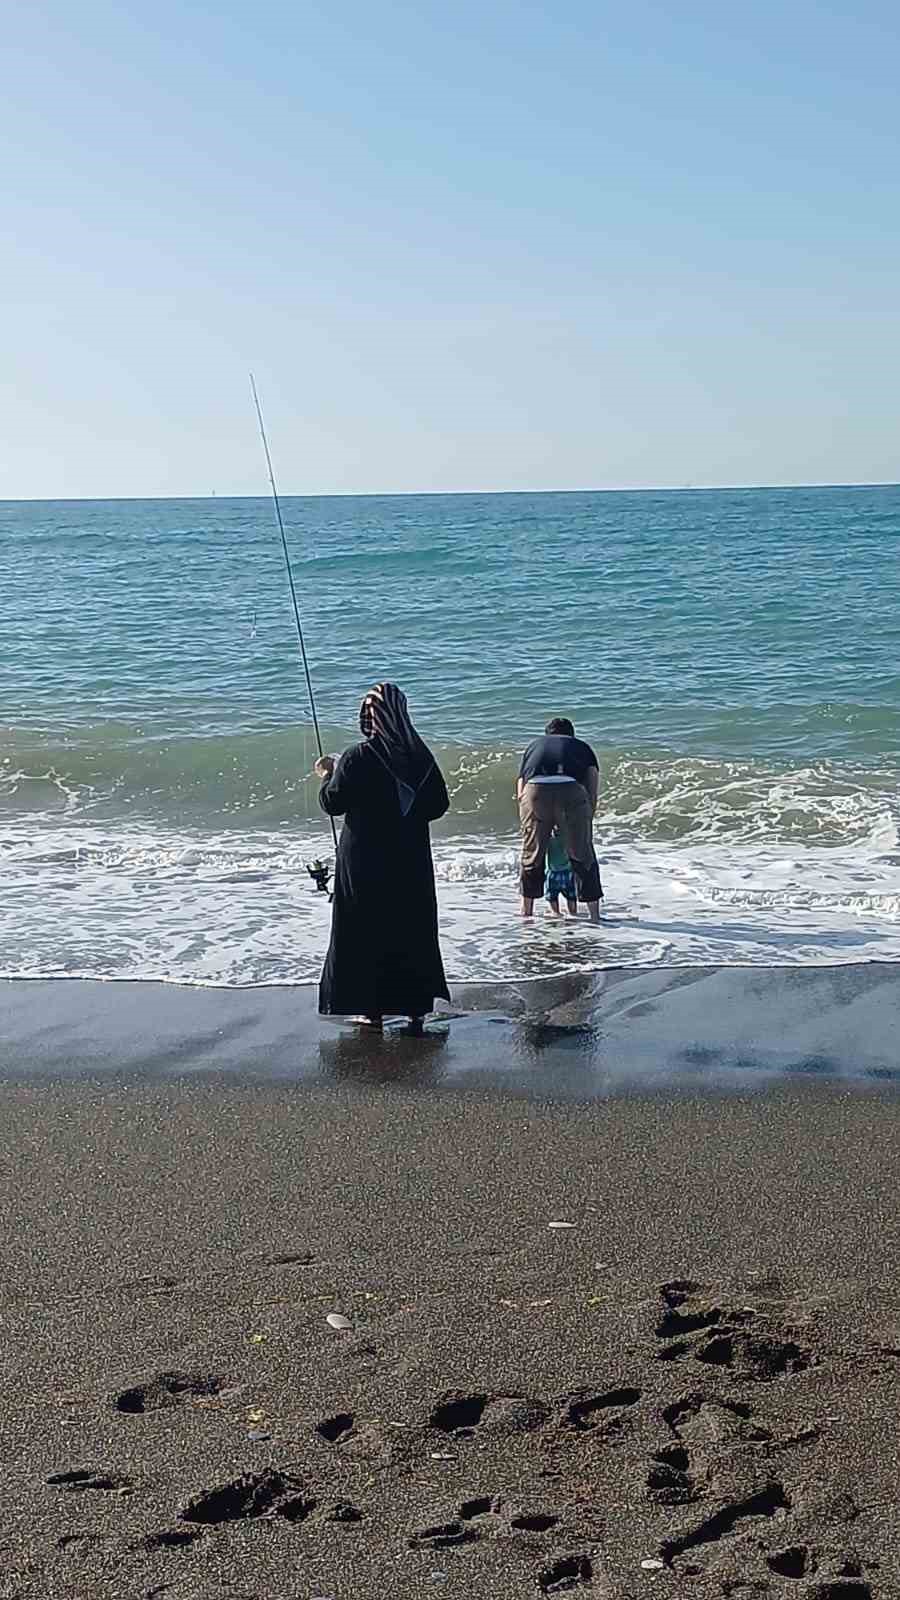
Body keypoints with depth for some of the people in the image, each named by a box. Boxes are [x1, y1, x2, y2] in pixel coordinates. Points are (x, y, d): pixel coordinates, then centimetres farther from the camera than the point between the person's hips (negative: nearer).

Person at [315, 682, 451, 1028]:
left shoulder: (357, 757, -14)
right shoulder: (420, 754, -2)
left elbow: (332, 803, -8)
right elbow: (439, 804, 5)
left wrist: (327, 775, 10)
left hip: (365, 861, -4)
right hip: (413, 863, 4)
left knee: (367, 931, 6)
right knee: (413, 930, 13)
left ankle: (373, 1008, 7)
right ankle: (415, 1006, 17)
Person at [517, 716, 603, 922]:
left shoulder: (534, 745, 36)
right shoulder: (582, 747, 32)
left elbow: (520, 791, 29)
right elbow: (593, 787, 15)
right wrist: (587, 820, 20)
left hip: (535, 791, 1)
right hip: (572, 791, -1)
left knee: (532, 854, 17)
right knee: (582, 856, 10)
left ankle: (526, 913, 28)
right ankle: (594, 914, 12)